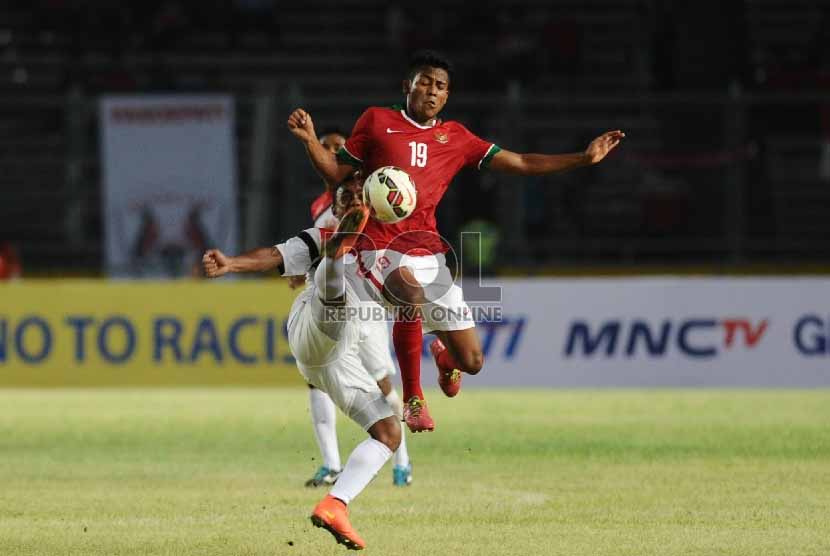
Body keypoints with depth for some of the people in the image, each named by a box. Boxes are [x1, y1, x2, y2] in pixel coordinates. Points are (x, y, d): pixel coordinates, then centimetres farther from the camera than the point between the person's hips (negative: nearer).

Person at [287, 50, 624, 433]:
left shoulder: (456, 138, 14)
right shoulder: (376, 121, 7)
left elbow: (521, 164, 14)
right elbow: (337, 173, 11)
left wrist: (585, 158, 8)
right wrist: (309, 141, -7)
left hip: (427, 250, 4)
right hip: (379, 244, -4)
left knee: (471, 361, 0)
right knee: (411, 291, -40)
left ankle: (443, 356, 42)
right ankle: (412, 398, -20)